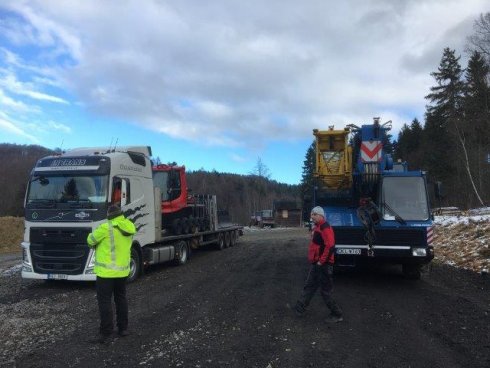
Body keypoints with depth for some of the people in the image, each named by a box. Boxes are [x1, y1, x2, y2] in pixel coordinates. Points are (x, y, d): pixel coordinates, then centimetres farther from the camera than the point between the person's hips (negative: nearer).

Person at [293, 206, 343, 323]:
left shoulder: (325, 227, -18)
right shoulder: (316, 227, 14)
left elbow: (330, 246, -28)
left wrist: (321, 261, -22)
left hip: (323, 265, -10)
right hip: (316, 264, 10)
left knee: (325, 291, 0)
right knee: (309, 287, 17)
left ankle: (337, 315, 13)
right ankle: (299, 309, 27)